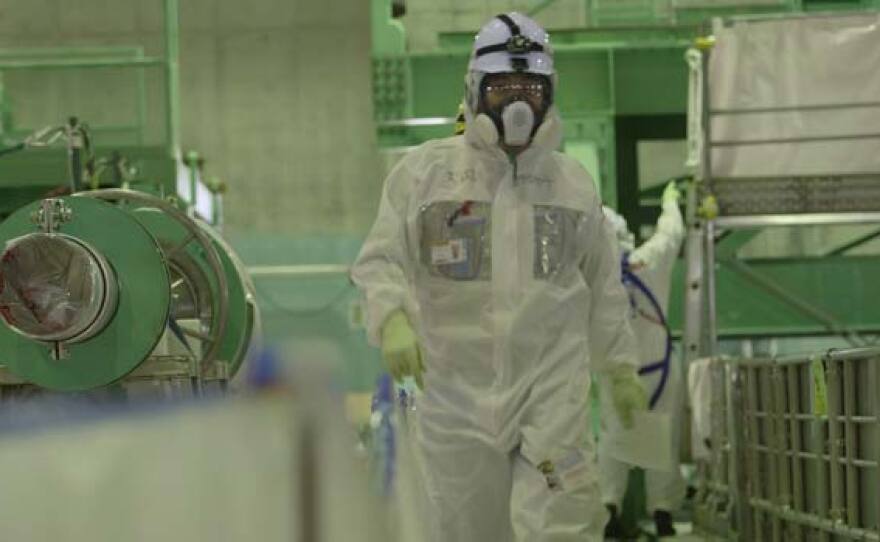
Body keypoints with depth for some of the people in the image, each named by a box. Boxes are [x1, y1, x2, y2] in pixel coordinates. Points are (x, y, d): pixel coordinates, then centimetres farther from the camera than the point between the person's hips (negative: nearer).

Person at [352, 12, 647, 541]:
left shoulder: (573, 181, 9)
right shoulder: (426, 170, 0)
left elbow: (602, 282, 18)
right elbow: (381, 261, -1)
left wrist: (621, 366, 21)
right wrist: (392, 320, -20)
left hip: (553, 390, 0)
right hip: (457, 391, 0)